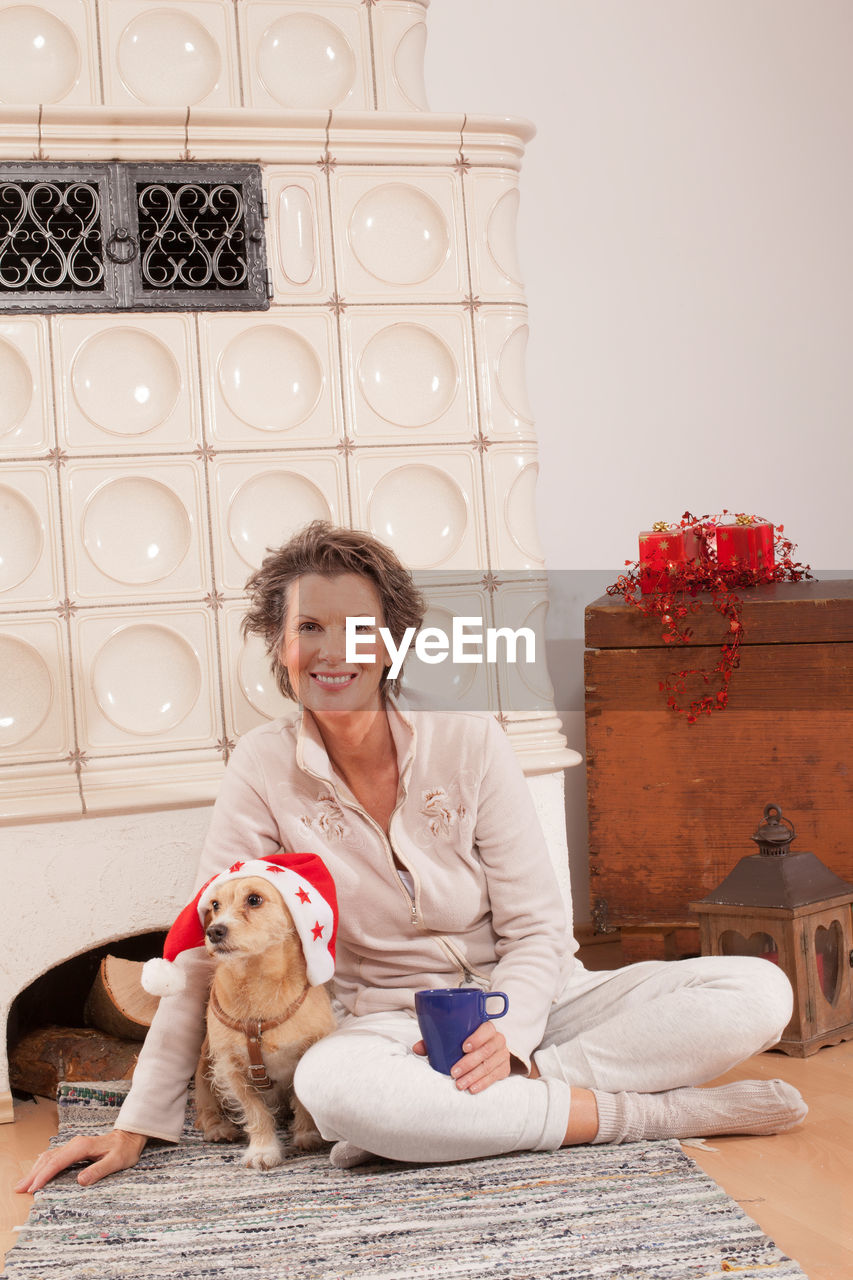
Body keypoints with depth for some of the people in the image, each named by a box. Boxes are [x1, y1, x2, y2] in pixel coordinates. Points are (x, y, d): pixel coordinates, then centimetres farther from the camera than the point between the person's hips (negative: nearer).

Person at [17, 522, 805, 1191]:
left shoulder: (472, 746, -5)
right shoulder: (265, 769, -5)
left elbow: (538, 927, -4)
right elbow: (207, 949, -3)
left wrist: (505, 1030, -25)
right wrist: (138, 1127, -7)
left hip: (525, 1002, 2)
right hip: (392, 1022, -1)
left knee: (758, 991, -19)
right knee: (332, 1084, -39)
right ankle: (662, 1111, -26)